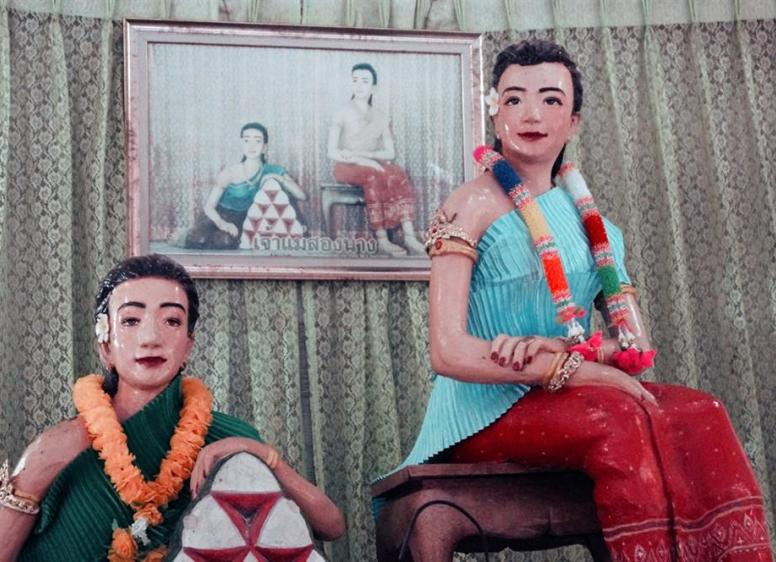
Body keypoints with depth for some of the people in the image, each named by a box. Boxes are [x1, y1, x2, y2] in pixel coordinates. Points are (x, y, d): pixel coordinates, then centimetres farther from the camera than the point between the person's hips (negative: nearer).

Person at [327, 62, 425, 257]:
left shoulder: (381, 118, 13)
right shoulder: (343, 113, 0)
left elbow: (390, 153, 4)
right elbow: (332, 152, -9)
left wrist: (364, 154, -13)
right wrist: (361, 160, -21)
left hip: (373, 166, 4)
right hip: (347, 167, -4)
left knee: (399, 175, -28)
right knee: (373, 176, -36)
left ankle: (409, 237, -39)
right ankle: (382, 240, -39)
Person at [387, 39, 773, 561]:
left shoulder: (588, 218, 15)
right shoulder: (471, 207, -4)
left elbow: (636, 346, 8)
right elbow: (449, 352, -15)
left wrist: (559, 350, -14)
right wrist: (580, 369, -19)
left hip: (559, 400, 6)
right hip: (485, 412, -5)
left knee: (700, 414, -20)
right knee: (620, 418, -32)